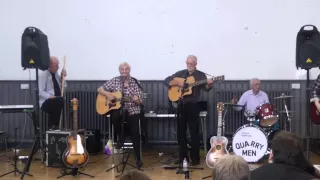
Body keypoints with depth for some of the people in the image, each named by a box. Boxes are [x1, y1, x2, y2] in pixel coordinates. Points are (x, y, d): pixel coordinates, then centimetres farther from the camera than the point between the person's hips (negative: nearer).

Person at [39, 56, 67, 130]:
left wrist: (62, 77, 6)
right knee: (61, 100, -35)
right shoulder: (43, 75, -7)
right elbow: (40, 92, -14)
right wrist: (50, 96, -28)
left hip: (57, 102, 7)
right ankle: (53, 125, -23)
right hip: (46, 102, -7)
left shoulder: (56, 74, 15)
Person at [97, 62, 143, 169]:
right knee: (115, 116, -35)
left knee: (135, 132, -21)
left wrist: (136, 100, -24)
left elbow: (140, 102, -1)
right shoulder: (114, 81, 4)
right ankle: (120, 138, -7)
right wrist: (107, 94, -12)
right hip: (118, 109, 1)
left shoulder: (135, 83, 0)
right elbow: (100, 89, 7)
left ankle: (138, 158, -9)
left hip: (132, 110, -1)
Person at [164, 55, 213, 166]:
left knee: (194, 133, -1)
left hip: (193, 106, -3)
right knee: (180, 132, 8)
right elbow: (166, 81, 4)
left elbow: (206, 88, -12)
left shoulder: (201, 75, 1)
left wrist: (209, 85, -34)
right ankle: (183, 157, 18)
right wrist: (177, 83, -12)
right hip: (181, 105, 3)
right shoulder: (180, 73, 9)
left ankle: (195, 158, 7)